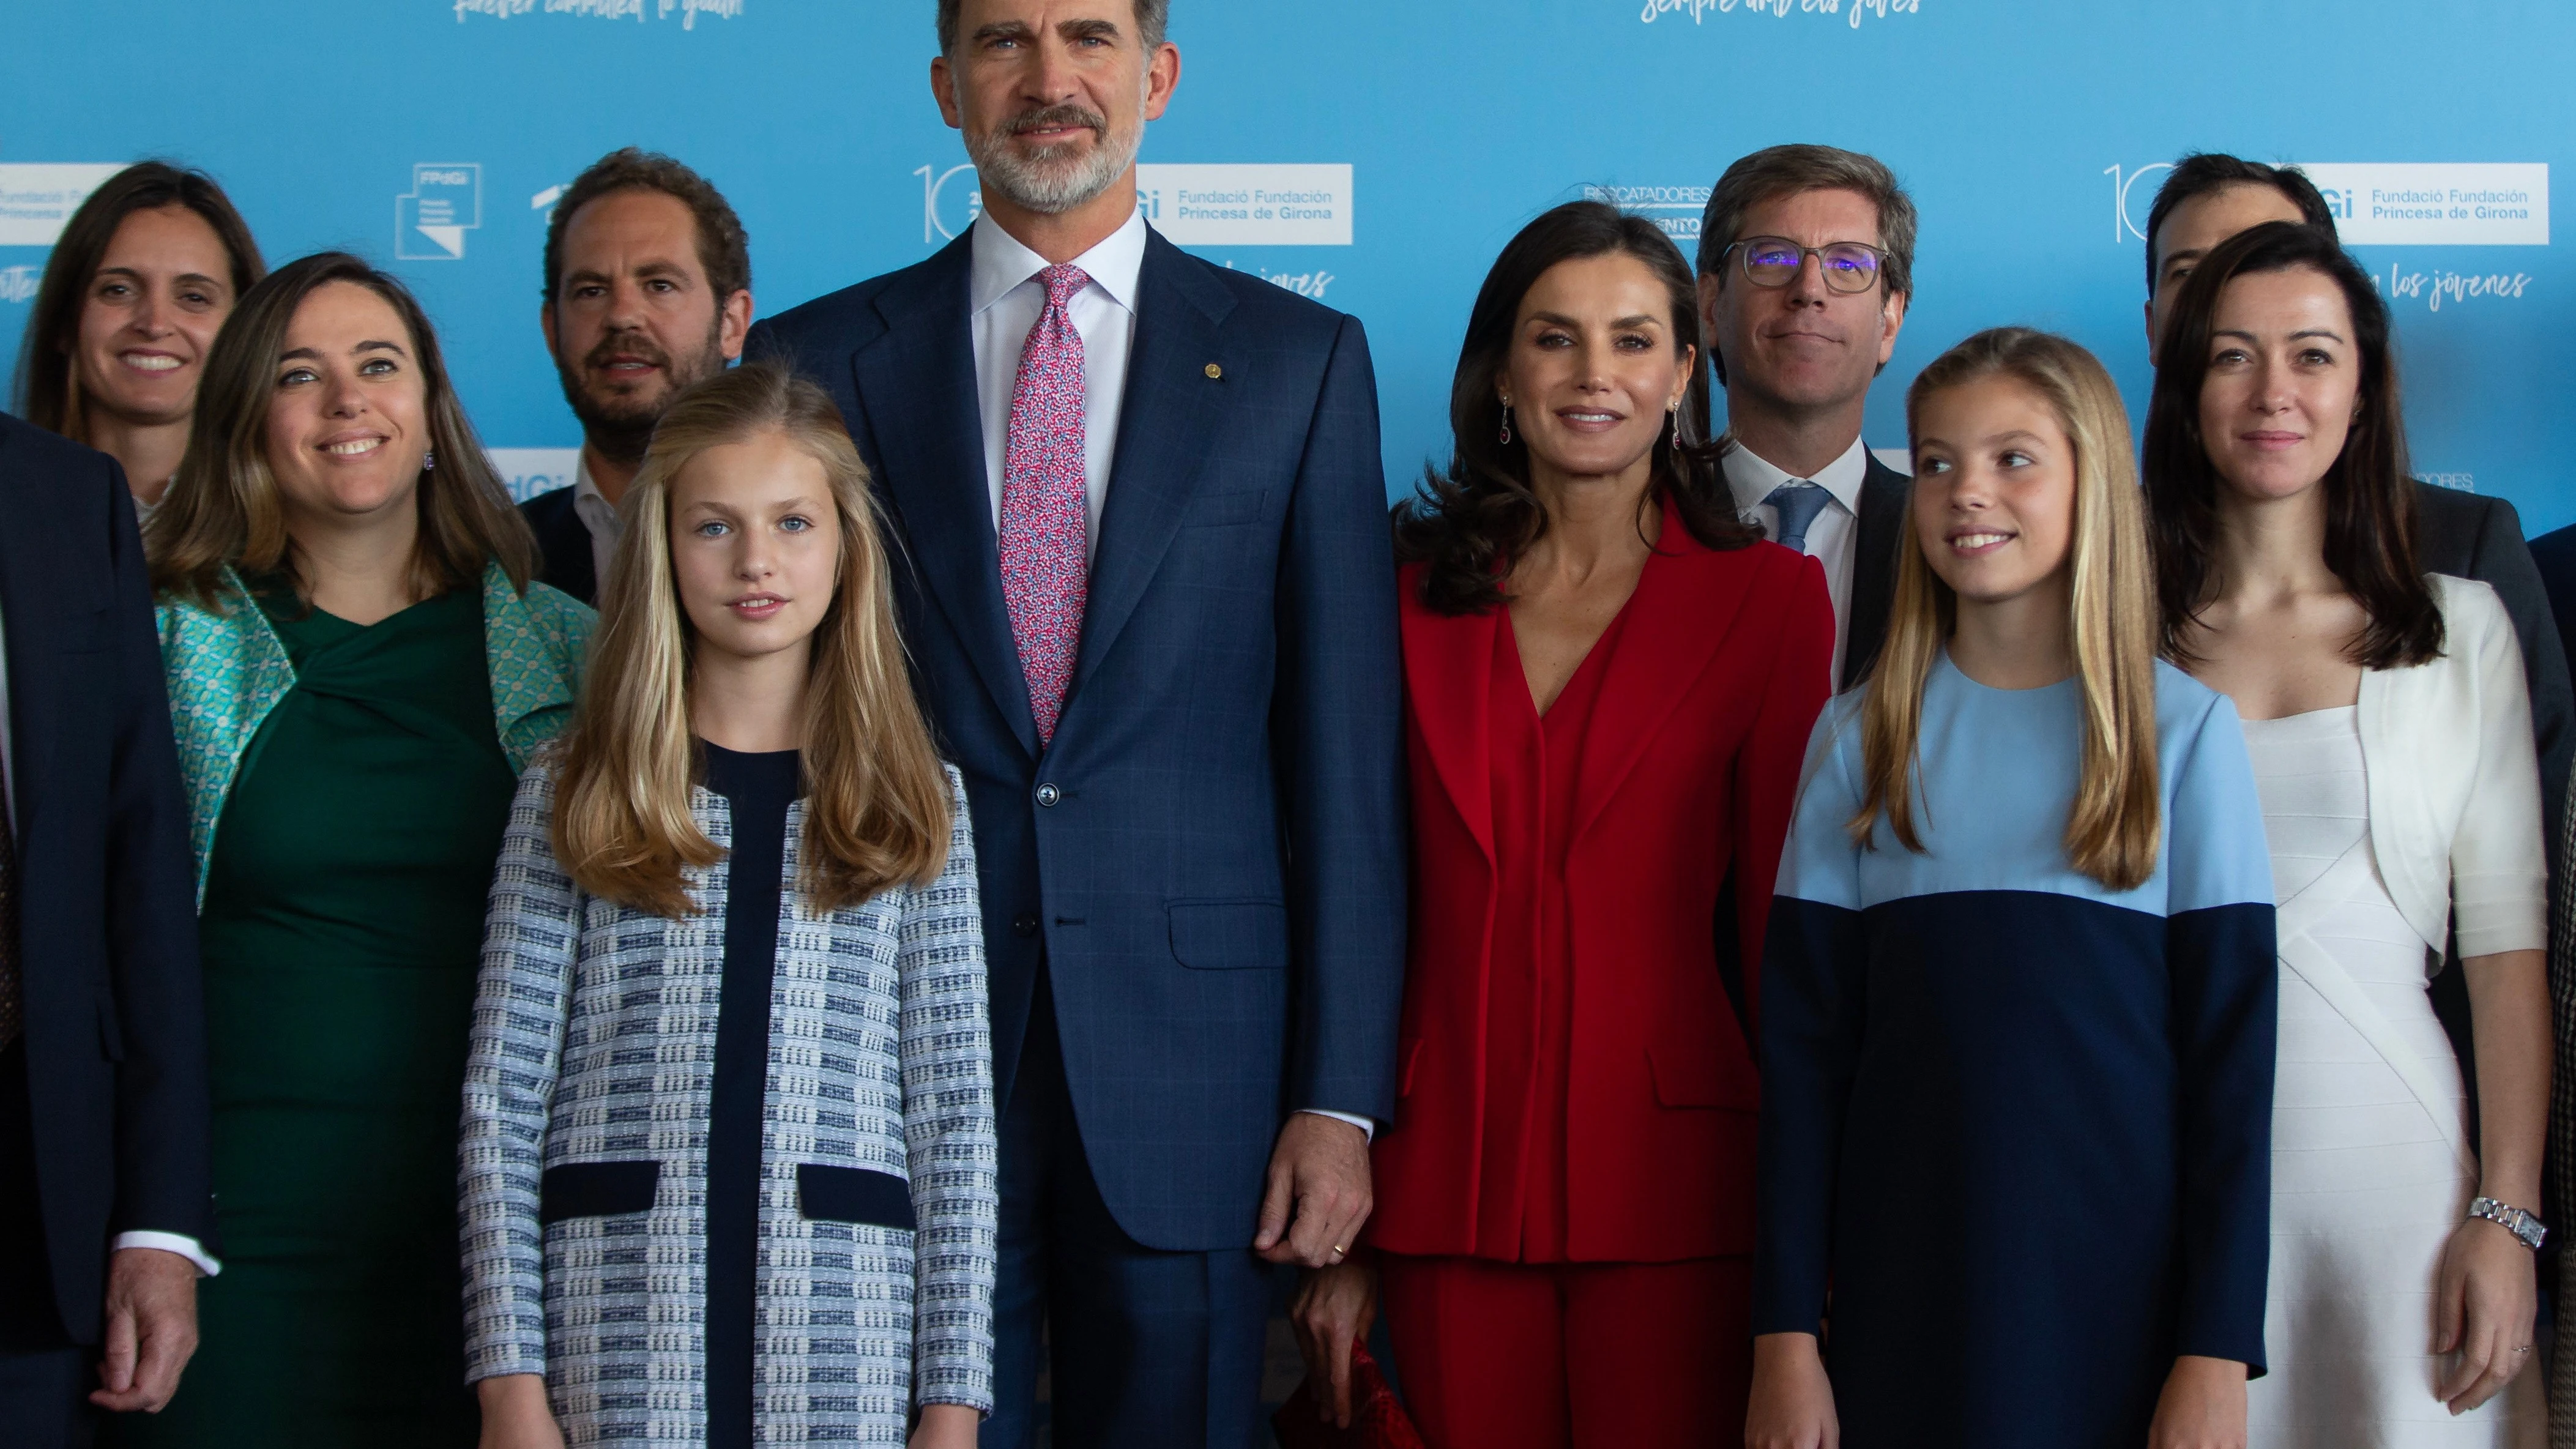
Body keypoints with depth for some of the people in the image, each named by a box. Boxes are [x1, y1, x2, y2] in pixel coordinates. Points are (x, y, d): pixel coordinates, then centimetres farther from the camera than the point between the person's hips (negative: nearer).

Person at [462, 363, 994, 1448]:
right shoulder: (571, 799, 6)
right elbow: (501, 1099, 3)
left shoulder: (914, 806, 8)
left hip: (844, 1345, 1)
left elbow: (955, 1112, 5)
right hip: (621, 1336, 0)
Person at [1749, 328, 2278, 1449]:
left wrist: (2218, 1355, -8)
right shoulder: (1861, 739, 6)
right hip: (1905, 1302, 2)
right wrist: (1784, 1336, -2)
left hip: (2124, 1297, -1)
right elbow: (1803, 1048, 4)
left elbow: (2233, 1051, -2)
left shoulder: (2185, 731, 1)